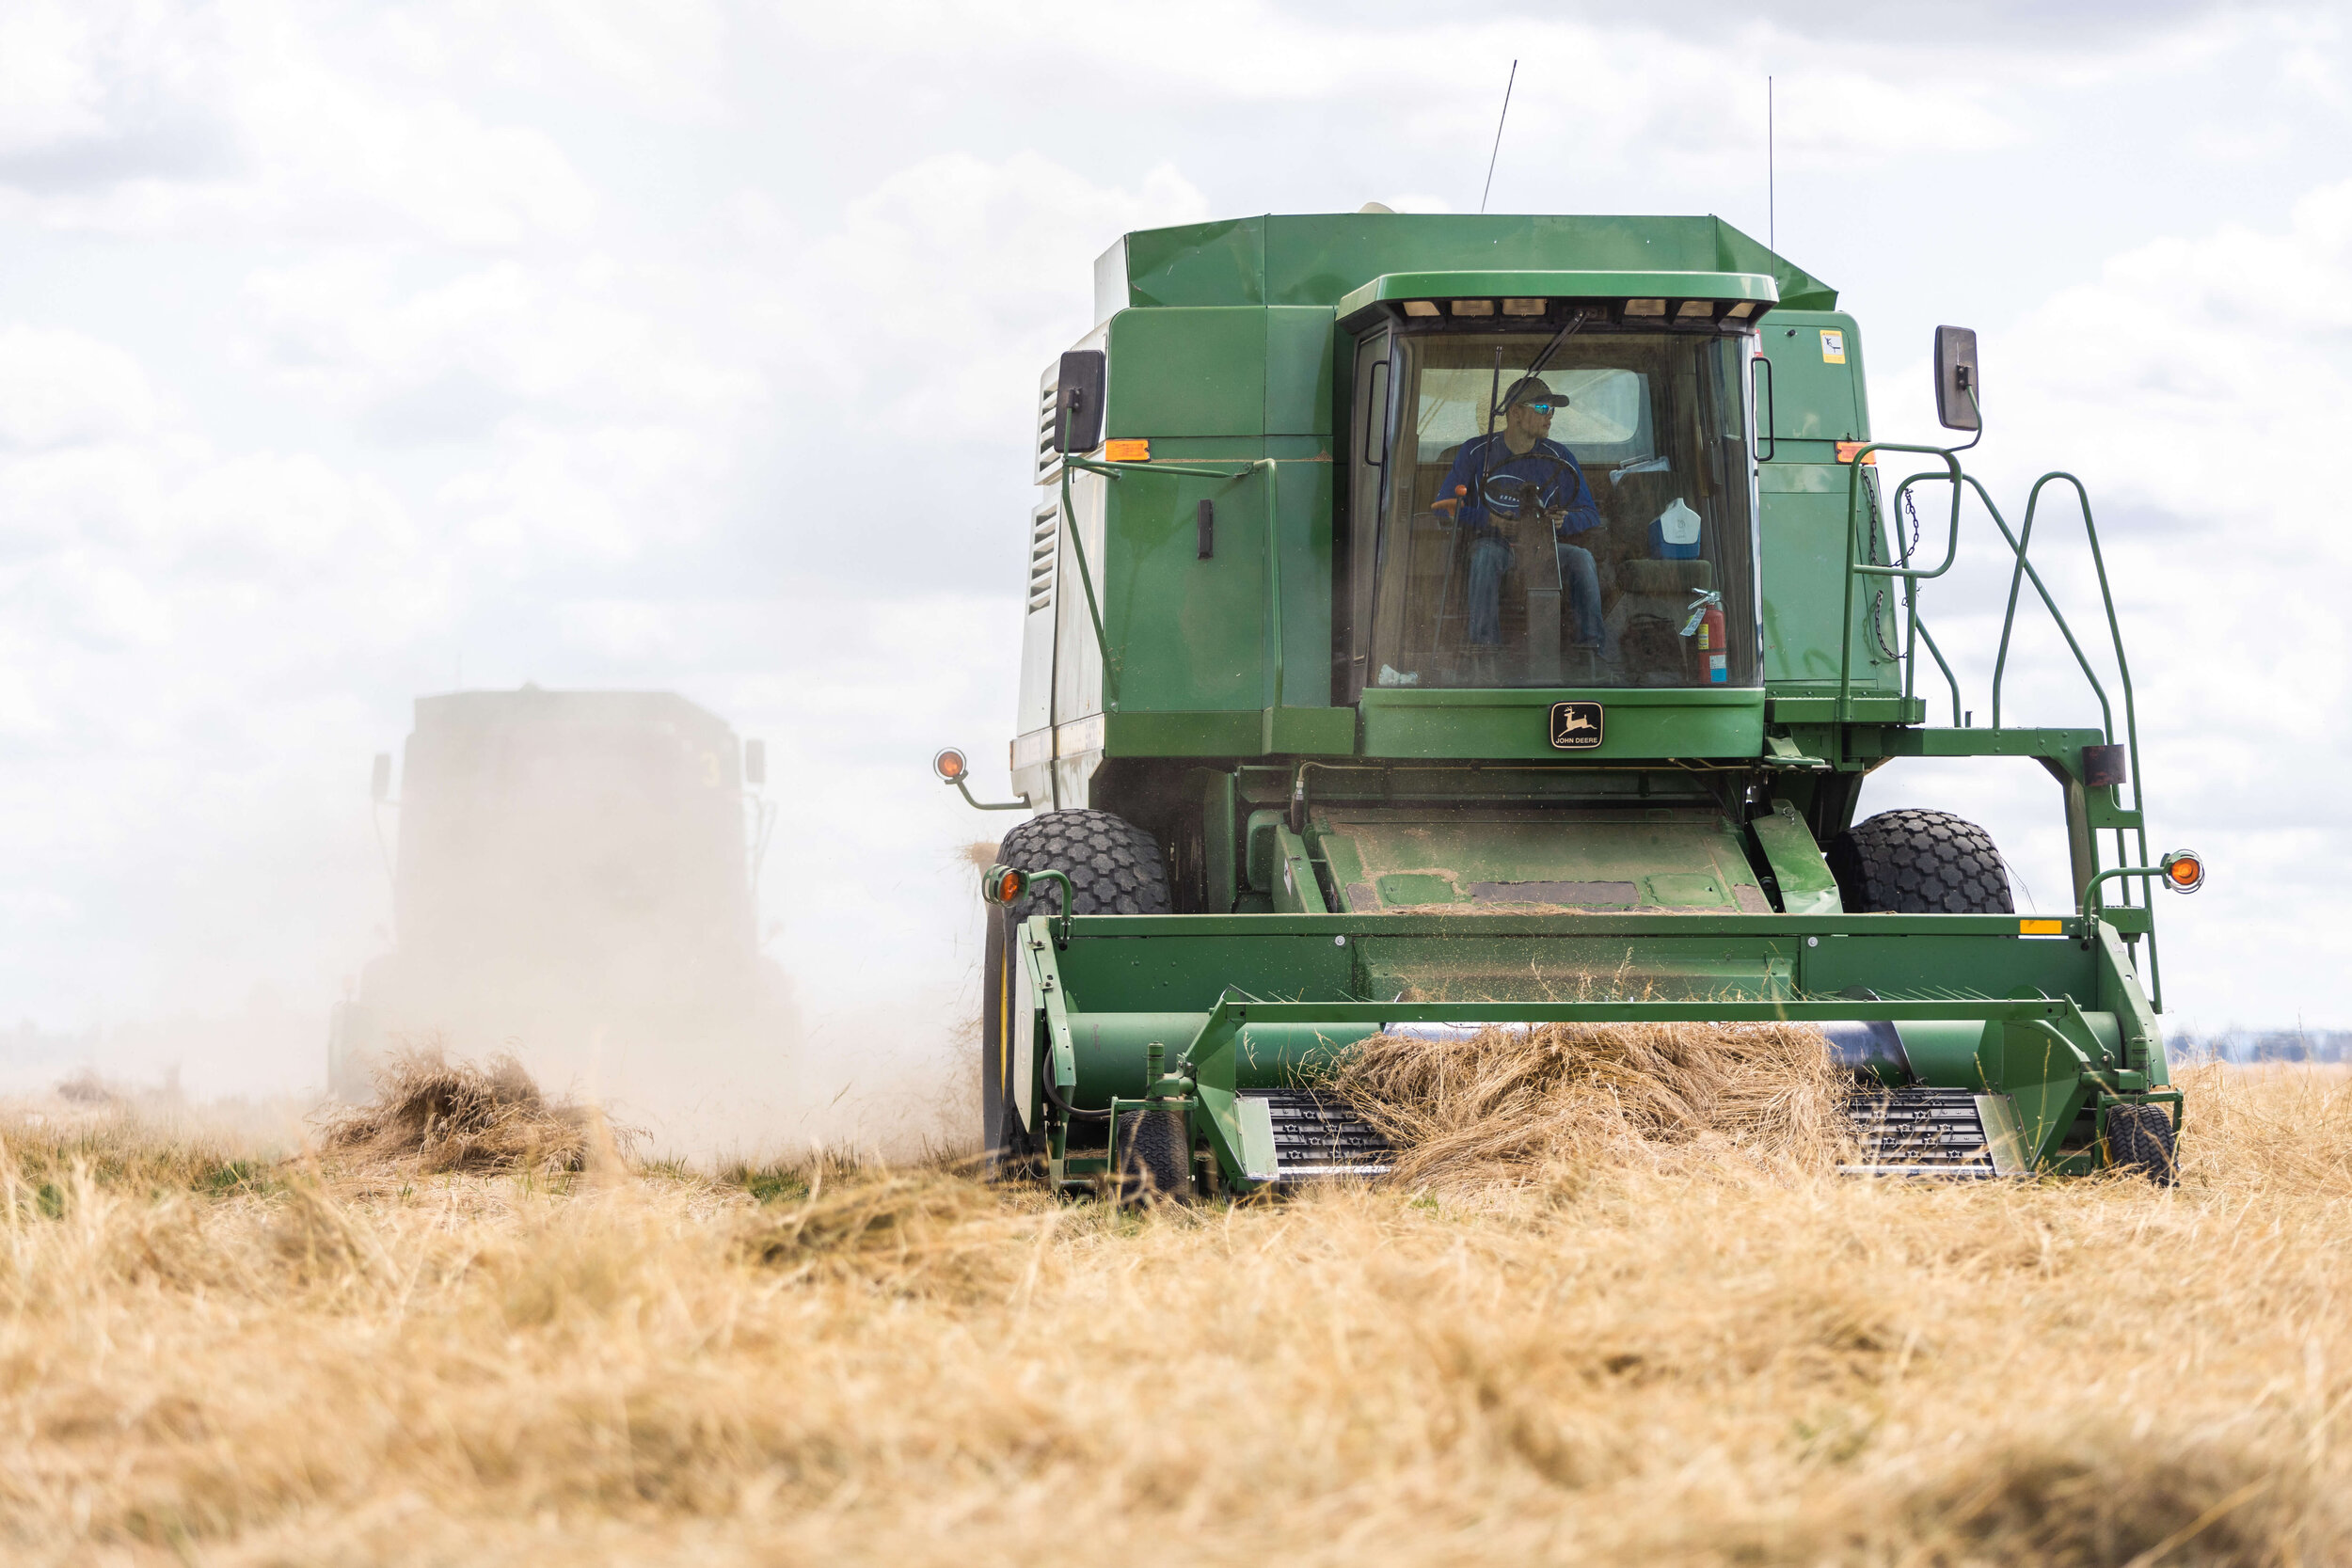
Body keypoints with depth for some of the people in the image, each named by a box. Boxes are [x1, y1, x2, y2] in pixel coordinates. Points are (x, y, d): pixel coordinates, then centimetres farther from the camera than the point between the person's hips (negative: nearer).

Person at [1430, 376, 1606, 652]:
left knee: (1581, 557, -28)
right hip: (1492, 540, -2)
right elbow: (1445, 506, 0)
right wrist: (1489, 519, -16)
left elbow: (1589, 515, 8)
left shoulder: (1560, 459, 8)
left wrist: (1561, 521, -15)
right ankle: (1484, 643, -44)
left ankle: (1590, 644, -29)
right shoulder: (1476, 452, 3)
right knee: (1487, 554, -38)